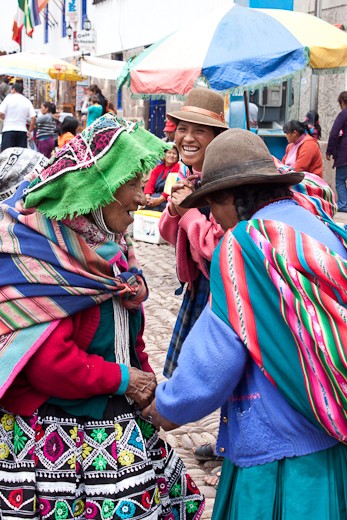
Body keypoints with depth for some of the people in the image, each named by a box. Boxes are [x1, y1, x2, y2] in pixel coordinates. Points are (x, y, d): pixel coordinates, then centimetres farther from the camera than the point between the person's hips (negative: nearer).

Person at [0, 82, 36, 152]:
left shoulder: (9, 98, 0)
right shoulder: (27, 101, 9)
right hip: (22, 131, 3)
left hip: (9, 130, -3)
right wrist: (30, 131, 11)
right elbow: (33, 118, 2)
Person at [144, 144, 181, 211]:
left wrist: (160, 199, -24)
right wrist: (147, 196, -16)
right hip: (155, 196, 5)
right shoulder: (158, 168, 17)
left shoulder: (179, 167, -2)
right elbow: (150, 183, 5)